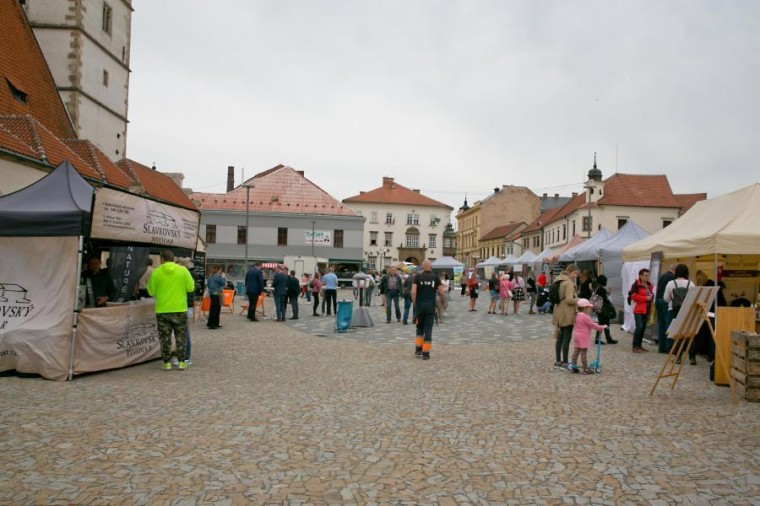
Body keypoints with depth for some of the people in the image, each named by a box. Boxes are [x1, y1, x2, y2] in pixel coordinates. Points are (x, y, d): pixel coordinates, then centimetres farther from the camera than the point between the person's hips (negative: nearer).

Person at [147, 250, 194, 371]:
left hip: (162, 310, 0)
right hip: (180, 310, 0)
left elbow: (152, 291, 0)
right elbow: (191, 288, -3)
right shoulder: (183, 270, -5)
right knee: (181, 337, 10)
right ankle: (182, 362, 10)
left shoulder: (156, 272, -5)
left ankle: (167, 363, 11)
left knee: (165, 338, 9)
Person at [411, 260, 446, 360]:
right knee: (428, 329, 3)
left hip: (419, 305, 1)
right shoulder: (435, 278, 2)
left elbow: (413, 292, -7)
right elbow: (441, 293, -1)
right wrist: (444, 303, 16)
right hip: (431, 306, -1)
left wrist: (415, 303, 7)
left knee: (419, 327, 18)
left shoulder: (417, 277, 0)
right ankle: (426, 353, 3)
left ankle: (418, 349, 14)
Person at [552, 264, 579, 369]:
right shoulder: (569, 283, -14)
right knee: (567, 339, -3)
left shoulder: (560, 281, 14)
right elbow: (569, 300, -21)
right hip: (567, 315, -9)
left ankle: (558, 361, 19)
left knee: (560, 338, 14)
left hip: (559, 314, 9)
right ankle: (565, 362, 1)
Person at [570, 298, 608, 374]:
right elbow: (593, 325, -11)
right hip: (583, 337, -8)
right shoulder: (586, 317, -16)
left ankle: (573, 366, 12)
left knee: (576, 351, 10)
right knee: (583, 353, -5)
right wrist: (602, 327, 3)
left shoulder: (576, 316, 10)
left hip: (576, 336, 8)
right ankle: (586, 369, 0)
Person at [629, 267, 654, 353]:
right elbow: (634, 296, -18)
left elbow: (651, 295, 26)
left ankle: (639, 345, 17)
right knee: (639, 326, -14)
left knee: (643, 327, 9)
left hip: (646, 310, 8)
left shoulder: (649, 285, 13)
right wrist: (646, 298, -18)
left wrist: (651, 297, 4)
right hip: (638, 309, -8)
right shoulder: (636, 285, -10)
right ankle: (634, 346, -9)